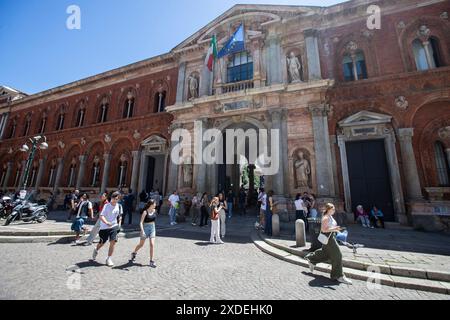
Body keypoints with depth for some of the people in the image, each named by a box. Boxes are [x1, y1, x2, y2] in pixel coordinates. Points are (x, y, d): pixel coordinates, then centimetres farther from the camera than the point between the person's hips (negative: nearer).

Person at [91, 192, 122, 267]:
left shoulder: (119, 206, 0)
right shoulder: (107, 205, -13)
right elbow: (101, 216, -21)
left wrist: (119, 224, 6)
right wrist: (106, 222, -38)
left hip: (114, 227, 2)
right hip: (104, 227, -2)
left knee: (113, 242, -9)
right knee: (102, 243, 14)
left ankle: (109, 259, 7)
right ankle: (96, 250, 50)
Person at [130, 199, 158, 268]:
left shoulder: (154, 211, 0)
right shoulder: (145, 212, -17)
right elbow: (141, 222, -20)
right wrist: (142, 231, -31)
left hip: (152, 228, 4)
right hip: (145, 228, -3)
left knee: (152, 244, -5)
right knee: (141, 244, 16)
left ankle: (151, 261, 5)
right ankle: (134, 253, 47)